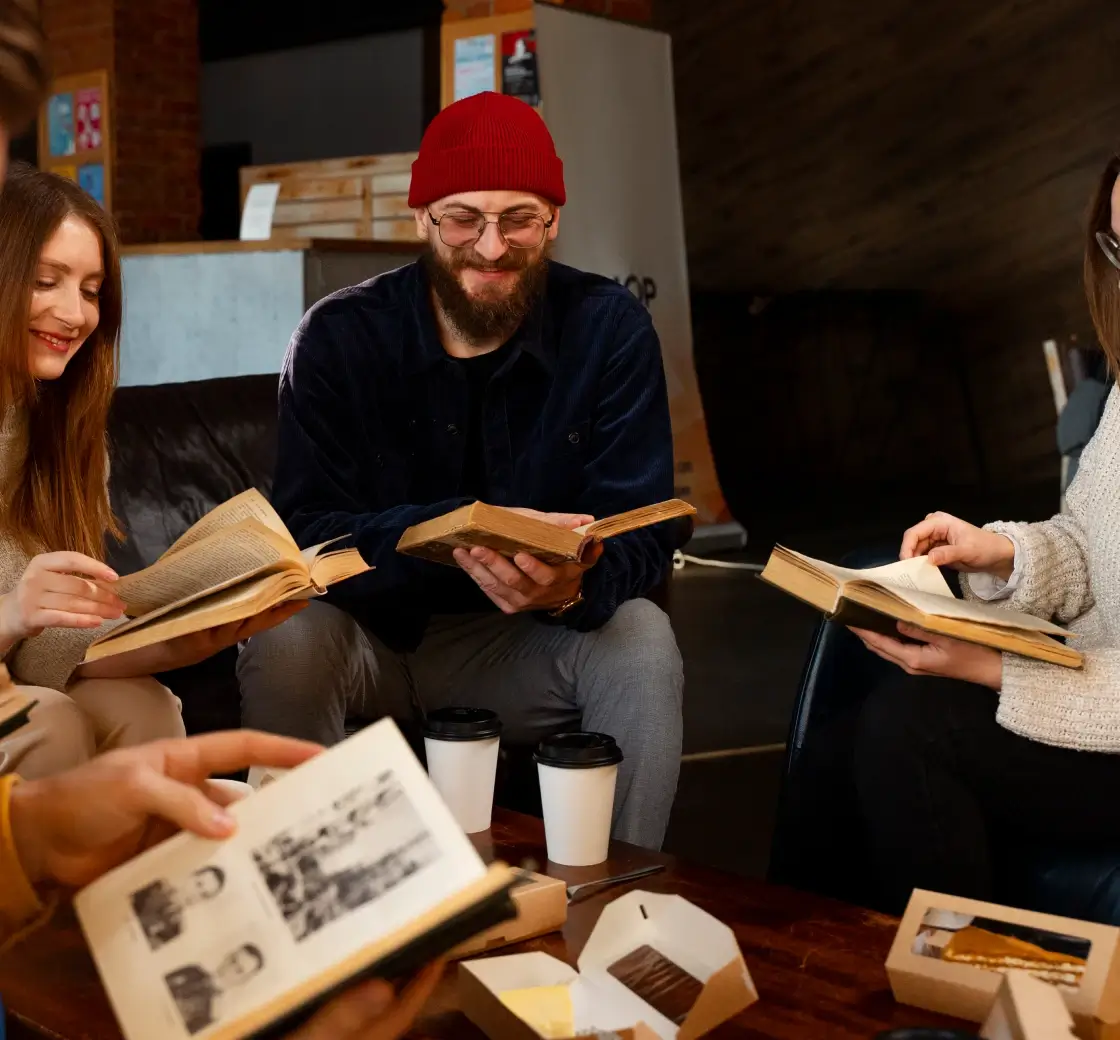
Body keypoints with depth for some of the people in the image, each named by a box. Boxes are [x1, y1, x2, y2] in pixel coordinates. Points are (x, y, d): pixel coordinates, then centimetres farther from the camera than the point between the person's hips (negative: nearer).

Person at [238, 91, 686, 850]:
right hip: (374, 630, 0)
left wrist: (574, 584, -38)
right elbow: (308, 531, -18)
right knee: (283, 643, -30)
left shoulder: (610, 328, -10)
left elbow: (642, 533, -14)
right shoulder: (340, 336, -11)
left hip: (530, 638, 1)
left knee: (642, 641, -27)